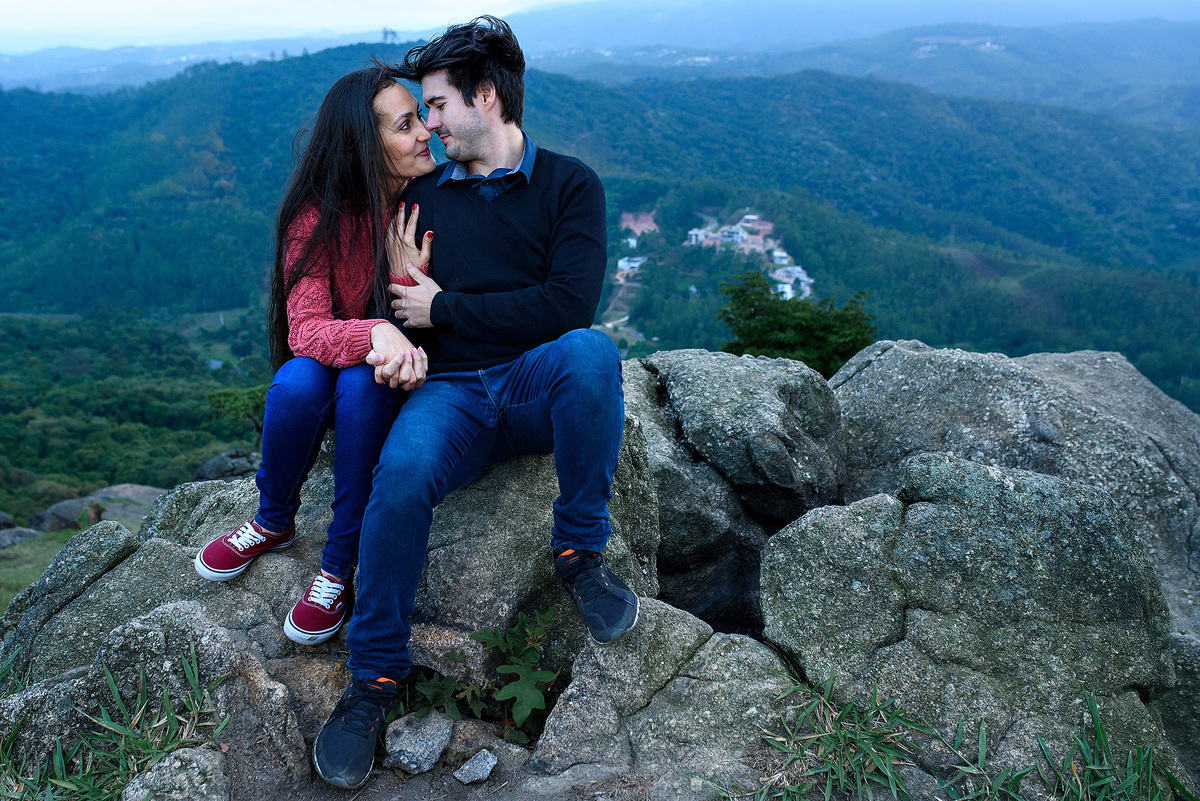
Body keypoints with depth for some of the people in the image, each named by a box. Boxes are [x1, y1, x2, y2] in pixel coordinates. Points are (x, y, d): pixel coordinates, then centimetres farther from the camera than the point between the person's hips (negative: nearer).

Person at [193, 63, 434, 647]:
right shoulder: (319, 216, -13)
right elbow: (306, 327, -24)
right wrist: (374, 334, -44)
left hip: (402, 380, 0)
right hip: (332, 359, 1)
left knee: (360, 383, -34)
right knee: (297, 381, -33)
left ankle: (340, 564, -22)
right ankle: (274, 523, -4)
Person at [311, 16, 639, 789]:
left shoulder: (568, 182, 5)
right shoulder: (422, 194, 18)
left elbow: (569, 305, -10)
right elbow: (399, 303, 16)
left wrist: (445, 308, -6)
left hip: (538, 384, -1)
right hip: (450, 393, 2)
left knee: (590, 351, -36)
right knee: (401, 474, -31)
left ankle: (581, 551, -15)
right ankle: (375, 677, -12)